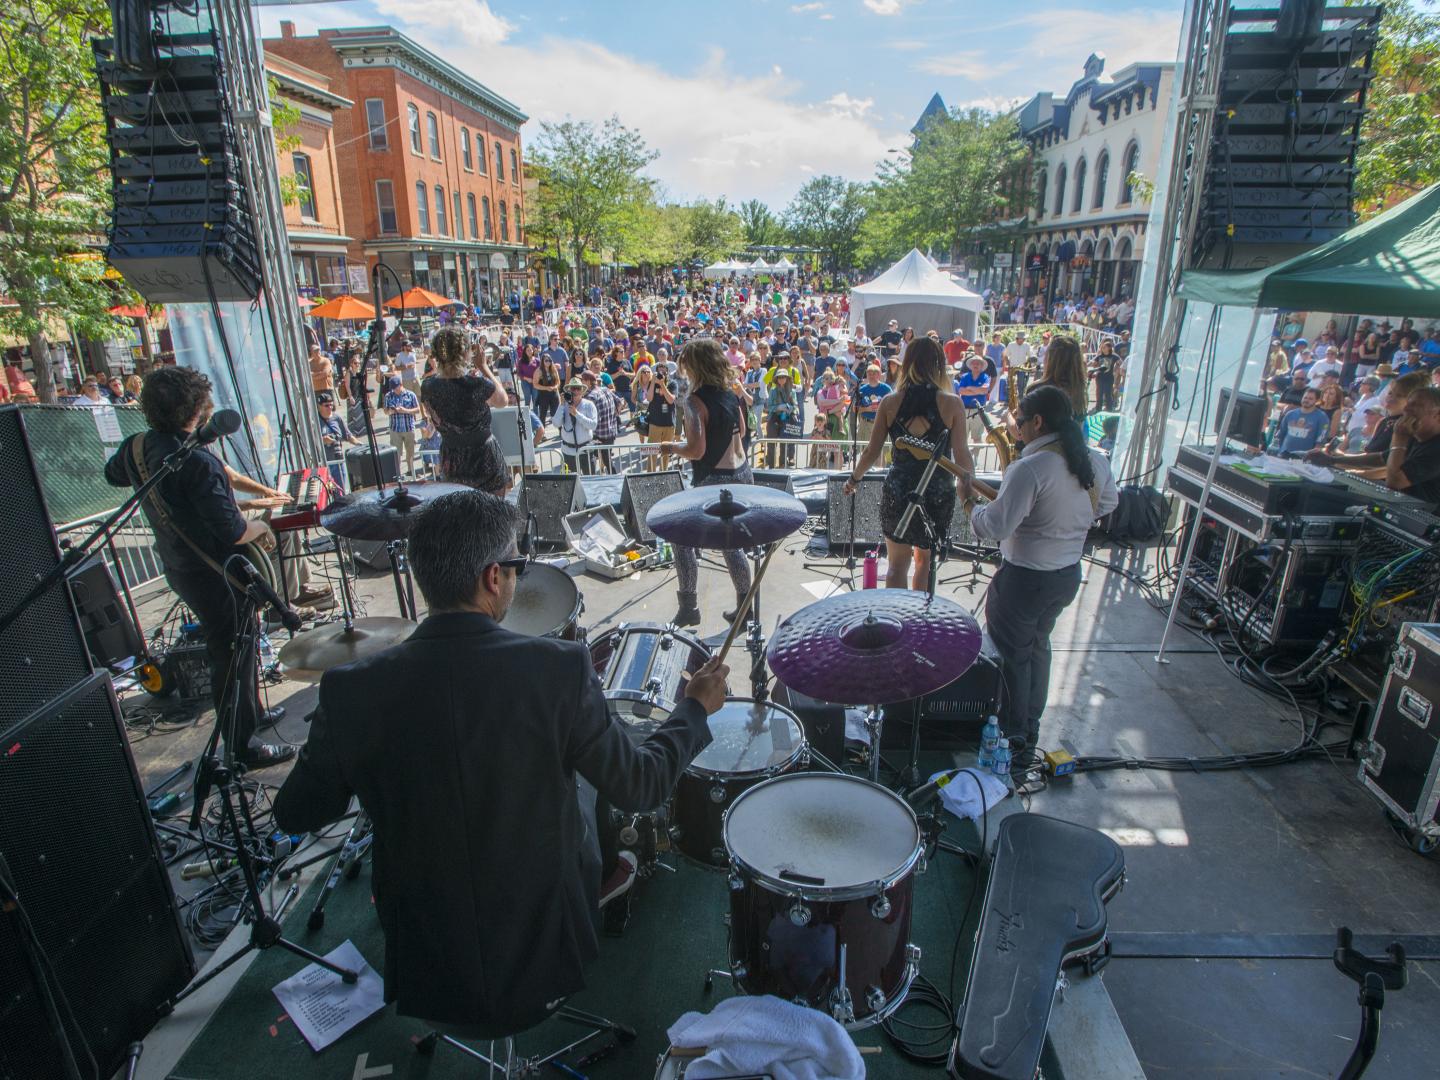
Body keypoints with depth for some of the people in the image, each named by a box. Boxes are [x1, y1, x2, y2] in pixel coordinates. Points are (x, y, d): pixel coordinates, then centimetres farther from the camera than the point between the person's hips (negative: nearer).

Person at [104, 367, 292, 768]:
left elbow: (114, 475, 23)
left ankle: (252, 714, 42)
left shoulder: (136, 447, -2)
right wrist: (261, 527, -10)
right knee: (233, 658, 4)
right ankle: (243, 748, 17)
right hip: (215, 575, -9)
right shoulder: (197, 463, -29)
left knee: (234, 647, 25)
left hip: (179, 567, 9)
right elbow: (233, 532, -30)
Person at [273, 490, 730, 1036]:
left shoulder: (353, 689, -18)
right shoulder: (557, 669, -25)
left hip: (424, 966, 2)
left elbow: (295, 815, -2)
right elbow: (639, 785, -13)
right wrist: (696, 707, 3)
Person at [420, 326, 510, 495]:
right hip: (483, 457, -4)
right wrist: (484, 366, -1)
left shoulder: (427, 387, -9)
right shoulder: (477, 384, -23)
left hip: (450, 462, 4)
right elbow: (503, 401, -3)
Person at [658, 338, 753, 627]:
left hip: (714, 481, -8)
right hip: (741, 474, 8)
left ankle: (689, 609, 12)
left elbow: (696, 450, -22)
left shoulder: (696, 400, -16)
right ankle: (744, 608, 24)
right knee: (731, 543, 19)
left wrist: (670, 447, -5)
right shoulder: (730, 393, 7)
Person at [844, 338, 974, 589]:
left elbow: (872, 452, 1)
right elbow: (961, 455, -7)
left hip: (897, 491, 0)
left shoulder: (890, 402, -3)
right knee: (925, 560, 20)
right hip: (938, 493, 0)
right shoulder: (952, 403, -8)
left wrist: (854, 478, 17)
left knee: (897, 564, 12)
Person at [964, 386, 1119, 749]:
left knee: (1013, 654, 12)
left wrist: (969, 501, -10)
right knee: (1038, 644, 25)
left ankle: (1013, 732, 28)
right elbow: (1108, 503, 16)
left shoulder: (1032, 468, -26)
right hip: (1069, 575, 8)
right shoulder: (1096, 462, -2)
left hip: (1025, 579, -8)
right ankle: (1032, 726, 40)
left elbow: (996, 526, -27)